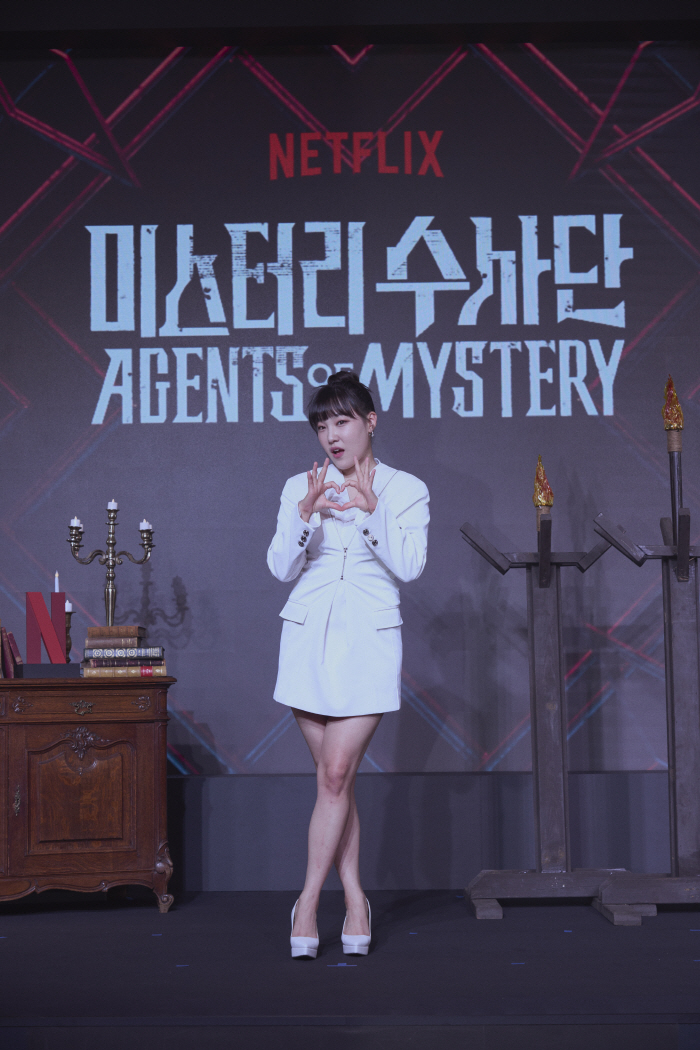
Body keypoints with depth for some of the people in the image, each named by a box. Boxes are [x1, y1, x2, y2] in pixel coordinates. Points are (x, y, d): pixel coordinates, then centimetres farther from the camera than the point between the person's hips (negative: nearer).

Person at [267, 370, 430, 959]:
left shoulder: (406, 490, 4)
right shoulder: (300, 487, 9)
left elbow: (409, 567, -8)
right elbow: (281, 568, 0)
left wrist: (369, 509, -18)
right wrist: (306, 515, -16)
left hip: (369, 640, -2)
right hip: (309, 638, 2)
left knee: (337, 774, -9)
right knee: (335, 778, 5)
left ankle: (308, 900, 3)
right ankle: (355, 900, 15)